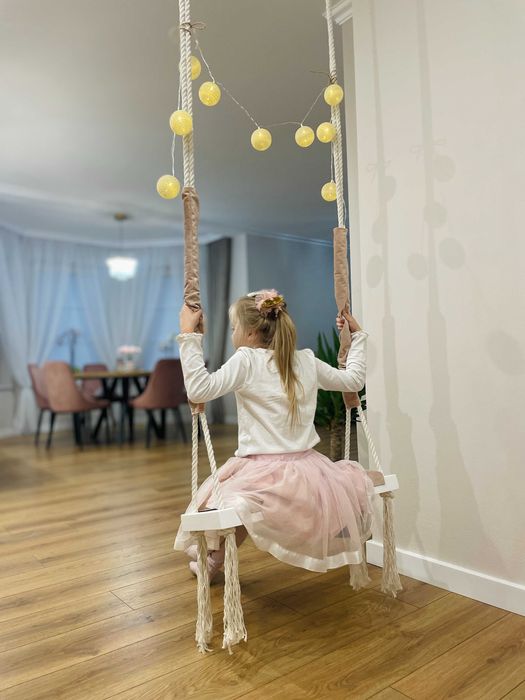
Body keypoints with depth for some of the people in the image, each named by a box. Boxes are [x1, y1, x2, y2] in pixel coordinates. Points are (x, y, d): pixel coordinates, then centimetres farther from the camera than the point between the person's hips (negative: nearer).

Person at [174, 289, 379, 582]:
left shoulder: (246, 360, -8)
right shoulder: (307, 360, 7)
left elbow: (199, 390, -16)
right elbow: (353, 381, 19)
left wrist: (189, 335, -10)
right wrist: (358, 336, 30)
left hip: (263, 474, -4)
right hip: (308, 470, 4)